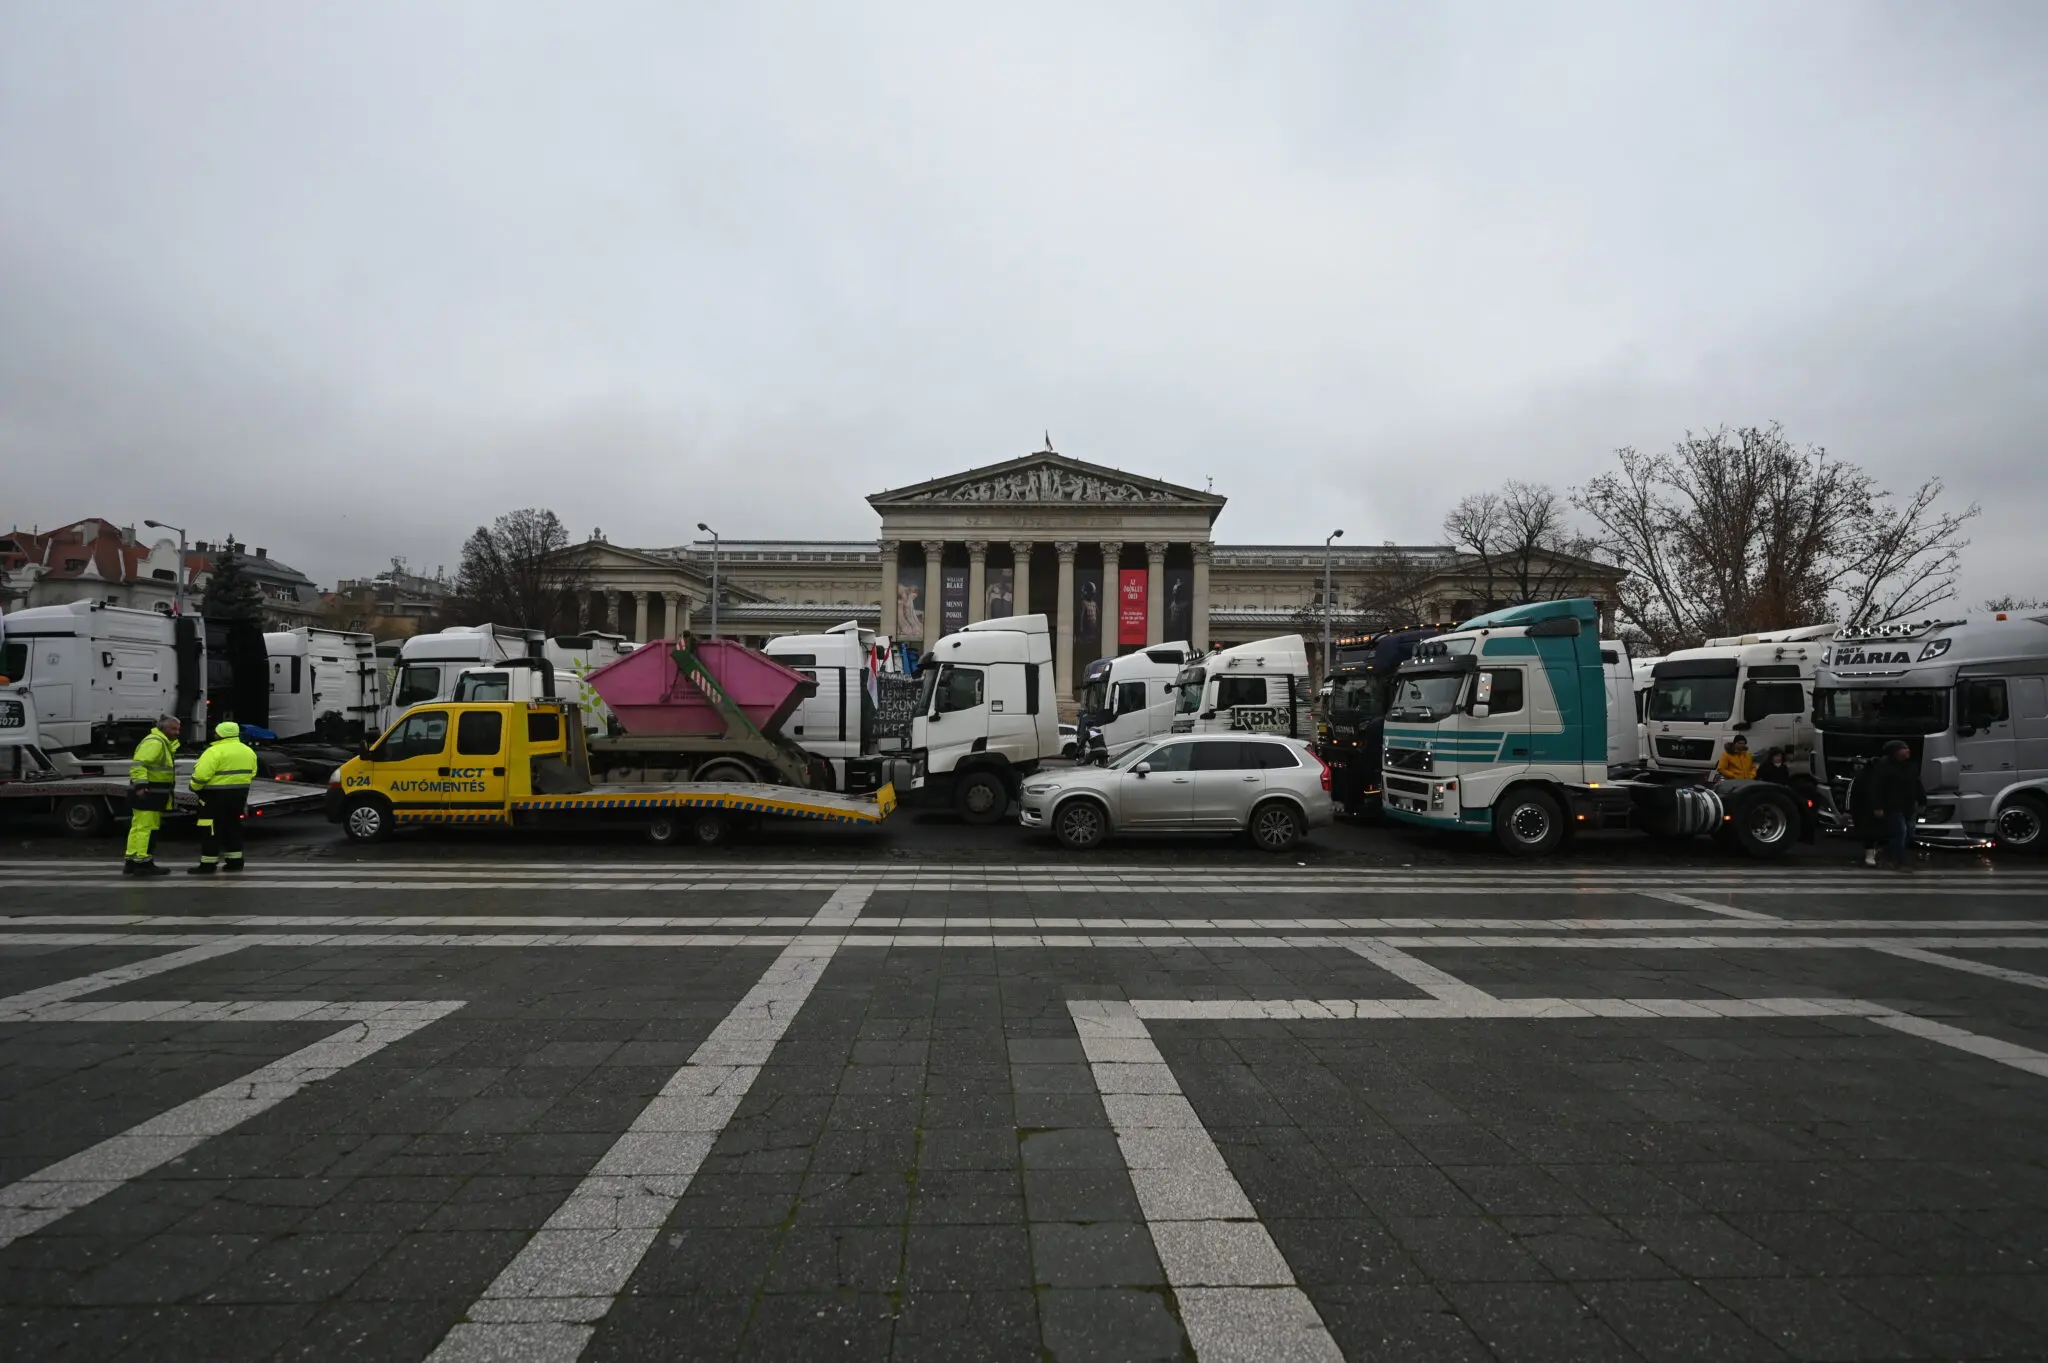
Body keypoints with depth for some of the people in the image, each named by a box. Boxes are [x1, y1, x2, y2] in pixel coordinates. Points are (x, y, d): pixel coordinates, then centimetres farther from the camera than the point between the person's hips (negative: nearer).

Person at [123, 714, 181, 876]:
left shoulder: (164, 743, 19)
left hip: (152, 793, 11)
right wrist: (141, 784, -34)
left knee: (139, 827, 15)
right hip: (146, 793, -11)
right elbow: (138, 764, -26)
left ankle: (131, 862, 23)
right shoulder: (154, 742, -16)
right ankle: (143, 863, -4)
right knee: (147, 827, -7)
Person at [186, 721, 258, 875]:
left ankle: (208, 864, 2)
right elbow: (251, 773, 15)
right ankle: (235, 861, 18)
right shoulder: (248, 751, 9)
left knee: (211, 829, -1)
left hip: (216, 794, -8)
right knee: (232, 826, 16)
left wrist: (195, 787, -3)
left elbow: (201, 774, -20)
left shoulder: (215, 751, -16)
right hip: (239, 793, 8)